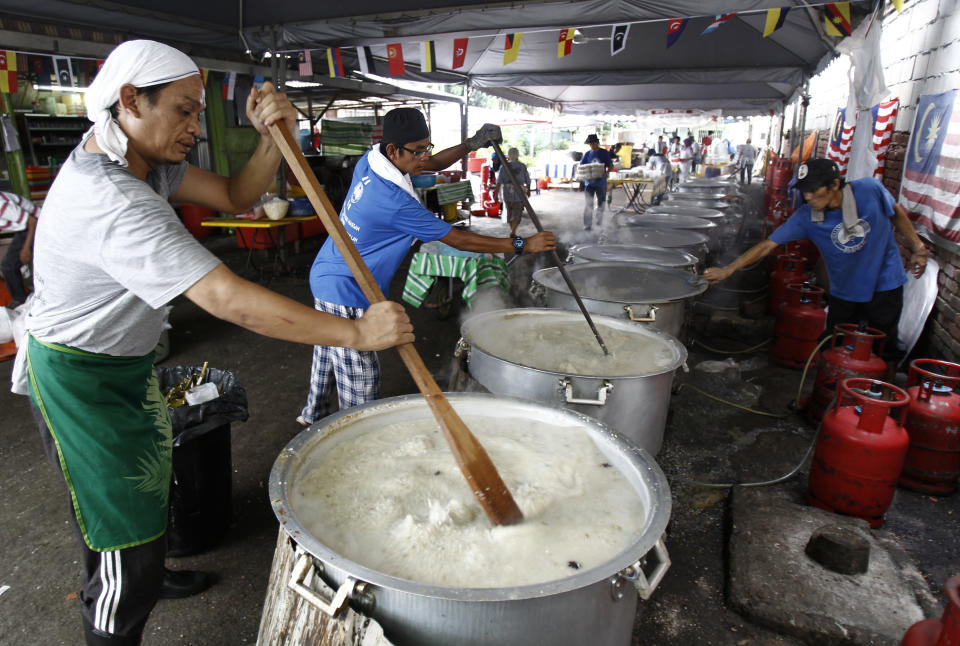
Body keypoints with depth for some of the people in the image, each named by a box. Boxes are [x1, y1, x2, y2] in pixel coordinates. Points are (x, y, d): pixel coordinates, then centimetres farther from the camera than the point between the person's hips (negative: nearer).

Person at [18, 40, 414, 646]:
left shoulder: (144, 159, -4)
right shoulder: (112, 201, -34)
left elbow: (236, 195, -3)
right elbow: (230, 300, -40)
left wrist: (273, 138, -24)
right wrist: (358, 332, -37)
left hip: (127, 362, 10)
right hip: (82, 379, -10)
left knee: (140, 489, 28)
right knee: (127, 542, 2)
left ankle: (143, 575, 53)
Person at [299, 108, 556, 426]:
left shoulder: (370, 161, -4)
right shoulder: (396, 202, -29)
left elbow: (431, 164, 10)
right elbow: (459, 240, -23)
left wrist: (471, 144, -5)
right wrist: (523, 245, -18)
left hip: (326, 278, 10)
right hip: (346, 296, -10)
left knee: (328, 357, 26)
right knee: (361, 388, 0)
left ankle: (313, 415, 45)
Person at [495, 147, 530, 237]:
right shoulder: (522, 166, -1)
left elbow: (499, 181, -9)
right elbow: (527, 180, 8)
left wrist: (496, 194, -8)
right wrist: (528, 190, 25)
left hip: (507, 192, 2)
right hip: (519, 193, -2)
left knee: (509, 212, 18)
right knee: (517, 214, 0)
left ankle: (512, 232, 30)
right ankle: (512, 232, -19)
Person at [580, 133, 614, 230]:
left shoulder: (604, 153, -2)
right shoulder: (587, 154, 4)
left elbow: (611, 166, -2)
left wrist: (606, 172, -23)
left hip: (601, 182, -1)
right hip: (589, 182, 1)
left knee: (601, 203, 13)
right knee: (588, 204, -5)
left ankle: (599, 220, 34)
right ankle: (587, 224, -2)